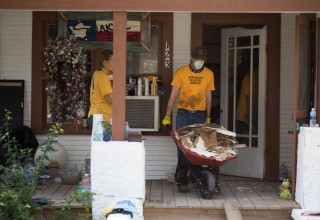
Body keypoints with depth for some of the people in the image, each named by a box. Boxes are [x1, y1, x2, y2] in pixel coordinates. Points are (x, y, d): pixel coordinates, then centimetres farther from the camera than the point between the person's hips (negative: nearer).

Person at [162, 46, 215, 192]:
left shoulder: (209, 74, 5)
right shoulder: (181, 72, -2)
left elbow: (208, 96, 11)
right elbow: (173, 95, -1)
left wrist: (208, 118, 12)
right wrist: (167, 116, -3)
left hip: (200, 114, 2)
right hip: (183, 113, -2)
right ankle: (182, 180, -1)